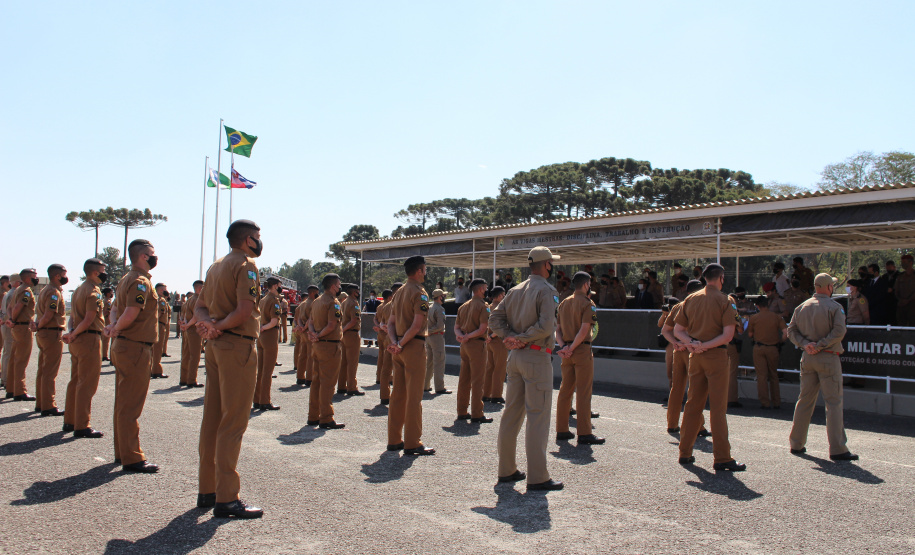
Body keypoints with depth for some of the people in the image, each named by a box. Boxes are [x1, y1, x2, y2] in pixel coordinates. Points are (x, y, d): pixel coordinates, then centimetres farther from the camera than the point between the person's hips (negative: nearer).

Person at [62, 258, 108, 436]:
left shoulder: (79, 289, 17)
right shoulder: (94, 292, -14)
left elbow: (73, 316, 15)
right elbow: (89, 320, -20)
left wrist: (71, 332, 1)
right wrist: (73, 335, -9)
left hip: (77, 341, 10)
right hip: (89, 339, -10)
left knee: (75, 381, 16)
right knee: (87, 384, -5)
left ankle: (70, 421, 25)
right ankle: (82, 426, -2)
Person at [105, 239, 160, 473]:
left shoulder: (126, 279, 16)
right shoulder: (141, 282, -16)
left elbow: (115, 309, 16)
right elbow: (130, 314, -26)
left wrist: (114, 326, -3)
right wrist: (117, 329, -9)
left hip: (123, 346, 10)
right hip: (136, 348, -10)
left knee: (124, 402, 16)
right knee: (131, 406, -6)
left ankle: (122, 452, 26)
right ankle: (132, 458, -1)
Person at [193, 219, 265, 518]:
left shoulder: (216, 266, 18)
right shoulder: (246, 264, -9)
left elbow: (199, 307, 14)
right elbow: (245, 309, -21)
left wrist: (209, 323, -5)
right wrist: (220, 327, -10)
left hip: (215, 347, 9)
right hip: (238, 347, -9)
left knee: (212, 419, 13)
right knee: (233, 423, -6)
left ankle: (207, 490, 21)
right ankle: (226, 498, -2)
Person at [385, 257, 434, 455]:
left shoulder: (399, 292, 15)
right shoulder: (419, 293, -10)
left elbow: (390, 322, 11)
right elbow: (417, 325, -20)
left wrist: (395, 342, -3)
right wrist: (401, 345, -14)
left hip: (399, 348, 8)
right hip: (414, 346, -8)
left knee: (398, 394, 12)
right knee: (414, 396, -4)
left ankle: (394, 440, 18)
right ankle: (412, 444, -1)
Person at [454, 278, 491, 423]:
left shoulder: (463, 306, 15)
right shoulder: (483, 306, -9)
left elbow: (456, 327, 12)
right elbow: (482, 329, -19)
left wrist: (461, 335, -7)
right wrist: (468, 337, -14)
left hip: (464, 345, 8)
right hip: (477, 344, -8)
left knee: (464, 379, 12)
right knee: (477, 380, -4)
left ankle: (462, 411, 17)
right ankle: (476, 414, -2)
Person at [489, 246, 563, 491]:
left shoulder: (516, 290, 13)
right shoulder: (546, 290, -10)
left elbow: (495, 318, 9)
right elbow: (546, 326, -22)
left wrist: (511, 336, -2)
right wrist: (522, 339, -12)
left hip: (515, 356, 8)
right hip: (536, 357, -8)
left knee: (511, 413, 13)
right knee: (538, 417, -3)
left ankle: (506, 470, 21)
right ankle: (537, 477, 0)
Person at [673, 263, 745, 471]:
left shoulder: (691, 299, 8)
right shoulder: (723, 300, -7)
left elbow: (677, 330, 8)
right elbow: (728, 334, -16)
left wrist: (691, 343, -6)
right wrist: (705, 345, -13)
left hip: (695, 356, 5)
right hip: (716, 355, -5)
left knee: (693, 403, 12)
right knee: (718, 407, -3)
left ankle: (685, 453, 17)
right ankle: (722, 458, -1)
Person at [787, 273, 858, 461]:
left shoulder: (802, 307, 10)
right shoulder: (834, 307, -7)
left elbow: (791, 330, 6)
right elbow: (839, 331, -19)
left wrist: (805, 345, -5)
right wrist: (820, 345, -16)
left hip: (807, 358, 6)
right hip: (828, 357, -6)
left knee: (805, 400, 12)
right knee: (834, 402, -3)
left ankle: (796, 443, 17)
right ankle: (837, 449, -5)